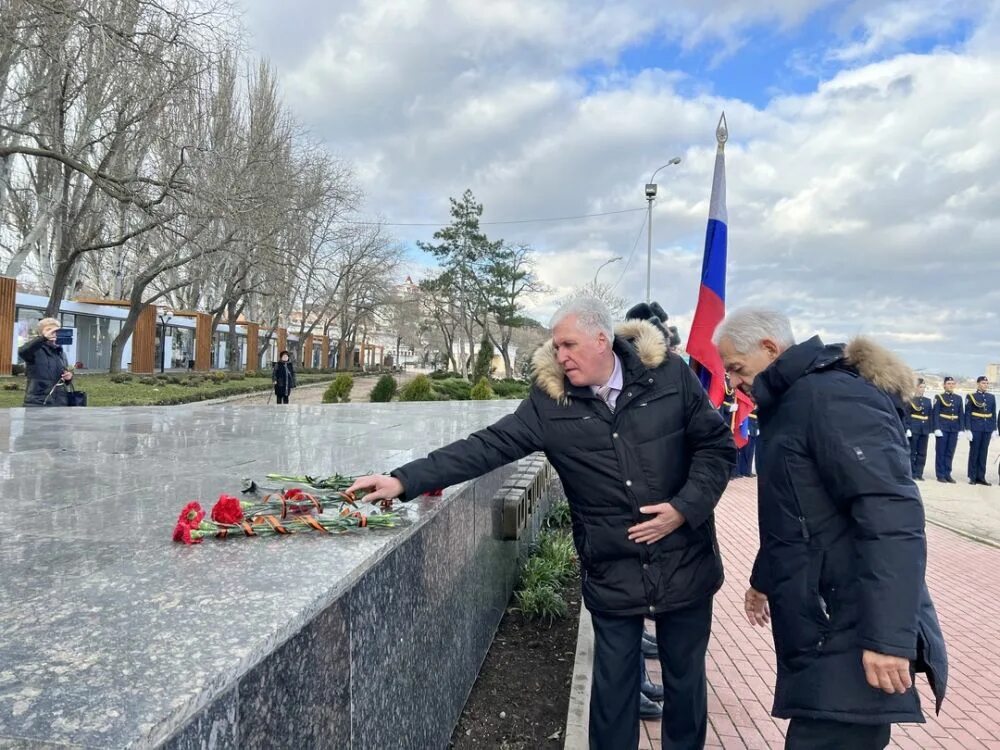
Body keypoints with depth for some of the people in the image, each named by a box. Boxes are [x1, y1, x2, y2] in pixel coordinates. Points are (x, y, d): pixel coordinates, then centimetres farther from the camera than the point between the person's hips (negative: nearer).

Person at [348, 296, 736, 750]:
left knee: (686, 679, 18)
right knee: (613, 685, 12)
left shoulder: (670, 375, -8)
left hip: (684, 565, 1)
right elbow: (486, 447, -14)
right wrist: (405, 481, -21)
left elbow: (716, 445, -2)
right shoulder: (550, 401, -8)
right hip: (612, 574, 0)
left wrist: (684, 507, -15)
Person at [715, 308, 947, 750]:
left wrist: (888, 636, -27)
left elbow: (891, 518, -25)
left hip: (849, 640, -9)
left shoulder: (833, 397, -17)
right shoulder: (794, 402, 14)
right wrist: (764, 579, 30)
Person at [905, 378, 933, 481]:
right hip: (913, 429, -5)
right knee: (912, 452, 0)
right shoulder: (910, 400, -2)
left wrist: (929, 430, 9)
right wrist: (907, 429, -14)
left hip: (924, 430, 5)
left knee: (922, 453, 5)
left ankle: (919, 474, 11)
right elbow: (906, 416, -7)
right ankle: (912, 474, 5)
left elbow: (930, 416, 14)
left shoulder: (928, 400, 14)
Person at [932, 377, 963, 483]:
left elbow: (960, 415, 12)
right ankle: (940, 475, 4)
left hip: (954, 429, 4)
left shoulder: (958, 398, 12)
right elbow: (935, 414, -5)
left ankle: (947, 474, 13)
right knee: (941, 452, 0)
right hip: (942, 428, -4)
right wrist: (937, 428, -13)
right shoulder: (939, 397, 0)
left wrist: (960, 429, 6)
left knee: (950, 452, 6)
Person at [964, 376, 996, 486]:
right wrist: (968, 429, -10)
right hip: (975, 429, -4)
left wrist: (994, 429, 7)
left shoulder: (992, 397, 11)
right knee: (974, 452, 1)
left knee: (984, 452, 6)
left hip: (987, 429, 4)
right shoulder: (971, 396, -2)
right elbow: (967, 414, -4)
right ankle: (972, 477, 6)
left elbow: (994, 414, 12)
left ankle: (981, 477, 12)